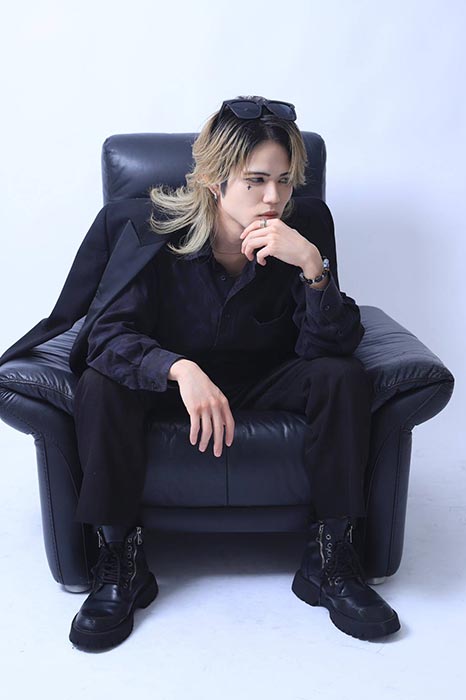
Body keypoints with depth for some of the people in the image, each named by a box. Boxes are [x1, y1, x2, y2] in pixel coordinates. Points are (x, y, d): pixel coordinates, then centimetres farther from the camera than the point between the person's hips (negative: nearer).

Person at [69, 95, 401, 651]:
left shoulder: (305, 226, -15)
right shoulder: (160, 230, -19)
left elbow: (327, 347, -20)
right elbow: (108, 334, -26)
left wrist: (313, 265, -37)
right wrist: (181, 370, -44)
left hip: (266, 380, 1)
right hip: (174, 380, -1)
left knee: (344, 378, -25)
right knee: (99, 386, -28)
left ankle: (328, 561, -14)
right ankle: (119, 565, -14)